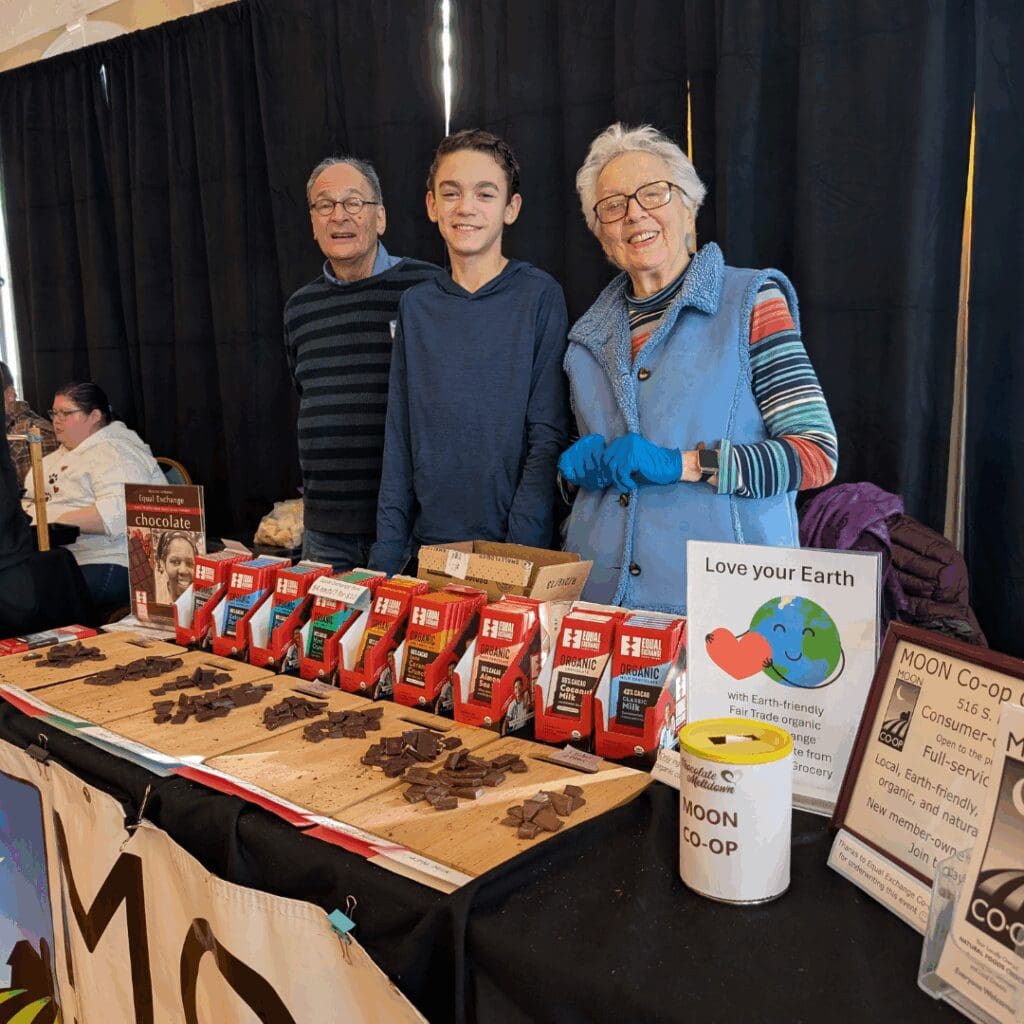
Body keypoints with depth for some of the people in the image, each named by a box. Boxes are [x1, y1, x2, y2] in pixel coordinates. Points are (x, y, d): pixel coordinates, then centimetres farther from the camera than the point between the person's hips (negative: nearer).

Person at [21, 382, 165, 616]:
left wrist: (59, 523, -25)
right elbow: (31, 497, 38)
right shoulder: (60, 454, 26)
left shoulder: (113, 453, -6)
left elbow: (117, 513, -23)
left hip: (102, 566, -9)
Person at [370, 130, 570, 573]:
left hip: (512, 547, -3)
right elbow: (399, 441, 7)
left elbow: (549, 437, -9)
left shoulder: (539, 296, -4)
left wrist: (518, 553, -17)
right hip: (429, 546, 3)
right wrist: (387, 556, 0)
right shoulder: (416, 306, 7)